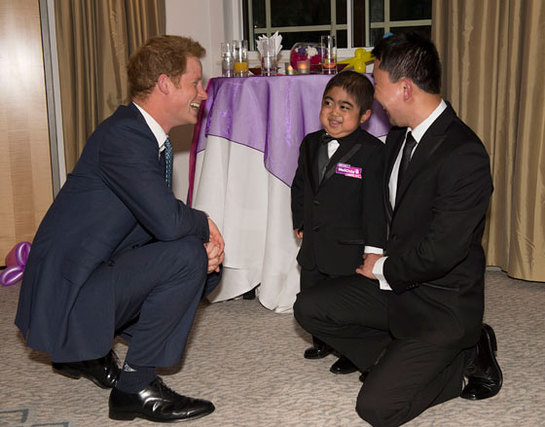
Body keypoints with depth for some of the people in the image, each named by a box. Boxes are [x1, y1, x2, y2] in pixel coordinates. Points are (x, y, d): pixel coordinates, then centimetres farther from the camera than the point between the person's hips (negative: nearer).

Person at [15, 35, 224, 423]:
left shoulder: (149, 135, 10)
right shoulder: (124, 135, -22)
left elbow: (160, 219, 13)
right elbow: (168, 221, -31)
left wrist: (204, 243, -7)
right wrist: (203, 225, -8)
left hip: (98, 272, 10)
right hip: (65, 294, -10)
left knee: (207, 262, 13)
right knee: (187, 256, -24)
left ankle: (90, 352, 17)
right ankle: (136, 387, -9)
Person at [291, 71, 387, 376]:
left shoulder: (372, 151, -14)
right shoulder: (311, 144, 7)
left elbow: (375, 203, -14)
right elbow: (300, 187, 18)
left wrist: (374, 249, -15)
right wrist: (300, 223, 15)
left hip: (349, 248, -6)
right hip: (313, 245, 7)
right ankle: (323, 342, 42)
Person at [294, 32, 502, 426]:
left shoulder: (465, 156, -25)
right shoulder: (400, 135, 3)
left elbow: (439, 251, -27)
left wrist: (383, 269, -11)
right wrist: (376, 255, 7)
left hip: (441, 304, -8)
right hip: (395, 282, 8)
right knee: (310, 307, 0)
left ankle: (466, 358, 8)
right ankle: (400, 359, 5)